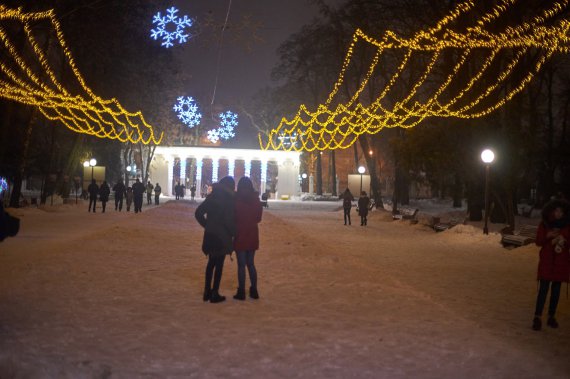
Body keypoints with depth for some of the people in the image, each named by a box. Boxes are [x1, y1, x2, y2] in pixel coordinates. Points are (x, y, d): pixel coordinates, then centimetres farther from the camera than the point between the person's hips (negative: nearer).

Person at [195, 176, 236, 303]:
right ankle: (214, 294, 6)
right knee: (219, 264, 3)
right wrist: (234, 232, -4)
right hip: (222, 236, -5)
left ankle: (207, 291, 20)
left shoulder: (212, 196, 5)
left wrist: (207, 225, 11)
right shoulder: (229, 199, -12)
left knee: (211, 262, 17)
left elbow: (198, 213, 4)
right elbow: (229, 220, -18)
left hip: (210, 235, 5)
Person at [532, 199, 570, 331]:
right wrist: (548, 237, -18)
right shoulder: (544, 225, -1)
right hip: (546, 261, -2)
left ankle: (552, 317, 14)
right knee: (543, 288, -9)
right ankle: (537, 317, -10)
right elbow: (538, 242, -1)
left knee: (556, 289, 6)